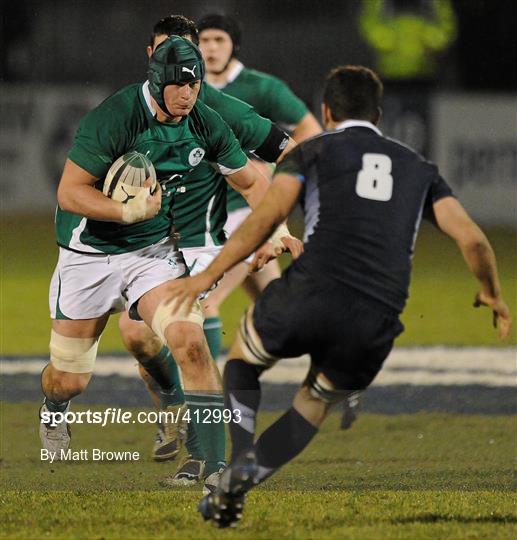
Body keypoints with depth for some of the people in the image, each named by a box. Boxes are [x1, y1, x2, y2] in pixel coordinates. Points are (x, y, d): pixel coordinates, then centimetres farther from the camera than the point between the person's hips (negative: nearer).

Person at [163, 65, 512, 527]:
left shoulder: (313, 151, 14)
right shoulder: (417, 168, 23)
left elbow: (266, 217, -1)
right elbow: (472, 238, 14)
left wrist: (210, 275, 4)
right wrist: (493, 295, 31)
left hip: (313, 296, -3)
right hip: (377, 324, 3)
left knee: (243, 359, 26)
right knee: (316, 404, 26)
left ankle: (240, 460, 4)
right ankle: (236, 490, 14)